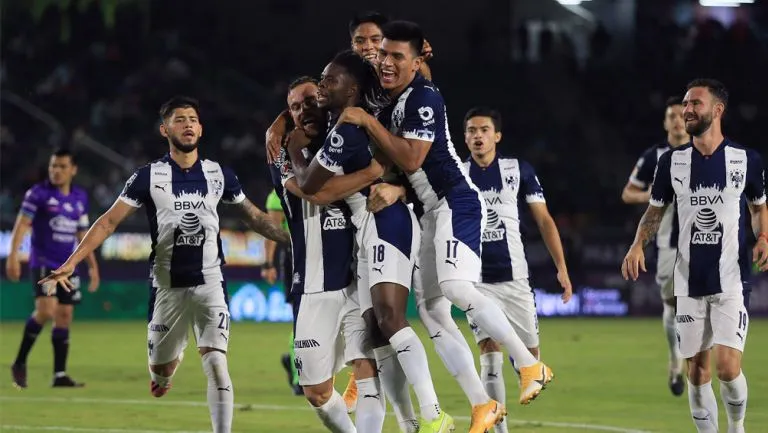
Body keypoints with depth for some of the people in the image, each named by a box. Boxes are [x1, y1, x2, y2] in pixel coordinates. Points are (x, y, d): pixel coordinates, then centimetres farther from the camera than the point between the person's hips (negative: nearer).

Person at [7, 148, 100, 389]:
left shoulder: (80, 198, 11)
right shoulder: (38, 193, -5)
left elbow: (83, 234, 20)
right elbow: (22, 224, -11)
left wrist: (92, 266, 18)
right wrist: (13, 255, -22)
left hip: (67, 267, 6)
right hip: (43, 263, -6)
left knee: (64, 316, 4)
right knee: (46, 310, -21)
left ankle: (60, 375, 8)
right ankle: (20, 363, -7)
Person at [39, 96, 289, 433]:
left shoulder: (218, 174, 2)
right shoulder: (149, 176, -4)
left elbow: (253, 217, 14)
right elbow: (109, 222, -5)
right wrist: (71, 262, -14)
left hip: (210, 284, 0)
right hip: (167, 287, 0)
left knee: (216, 366, -15)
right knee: (161, 371, 11)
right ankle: (168, 362, 48)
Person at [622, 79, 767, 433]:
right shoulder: (671, 161, 2)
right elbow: (655, 211, 12)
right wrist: (638, 245, -6)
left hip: (731, 281, -3)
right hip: (689, 282, 3)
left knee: (728, 367, -14)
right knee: (697, 369, 6)